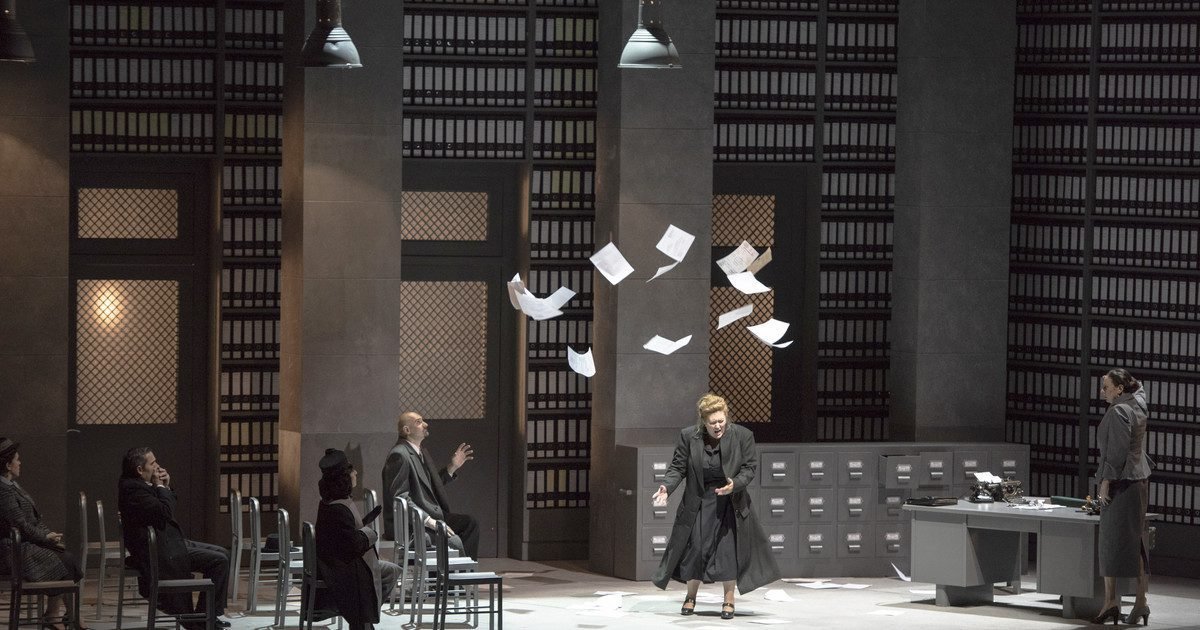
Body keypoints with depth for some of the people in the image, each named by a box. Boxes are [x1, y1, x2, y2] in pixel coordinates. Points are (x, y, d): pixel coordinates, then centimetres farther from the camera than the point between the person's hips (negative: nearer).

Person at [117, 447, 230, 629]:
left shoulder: (139, 485, 12)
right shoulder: (133, 489, -21)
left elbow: (168, 509, 20)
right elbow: (165, 513, -26)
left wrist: (166, 487, 4)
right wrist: (161, 487, -14)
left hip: (167, 541, 11)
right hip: (161, 552, -11)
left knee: (222, 554, 11)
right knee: (218, 560, -14)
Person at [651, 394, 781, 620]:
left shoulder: (742, 436, -9)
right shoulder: (689, 437, -8)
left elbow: (750, 467, -5)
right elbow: (678, 467, -2)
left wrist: (735, 484, -23)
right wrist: (666, 487, -19)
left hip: (729, 502, -1)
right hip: (698, 503, 1)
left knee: (728, 549, -3)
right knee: (695, 548, 3)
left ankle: (729, 600, 11)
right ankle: (691, 597, 23)